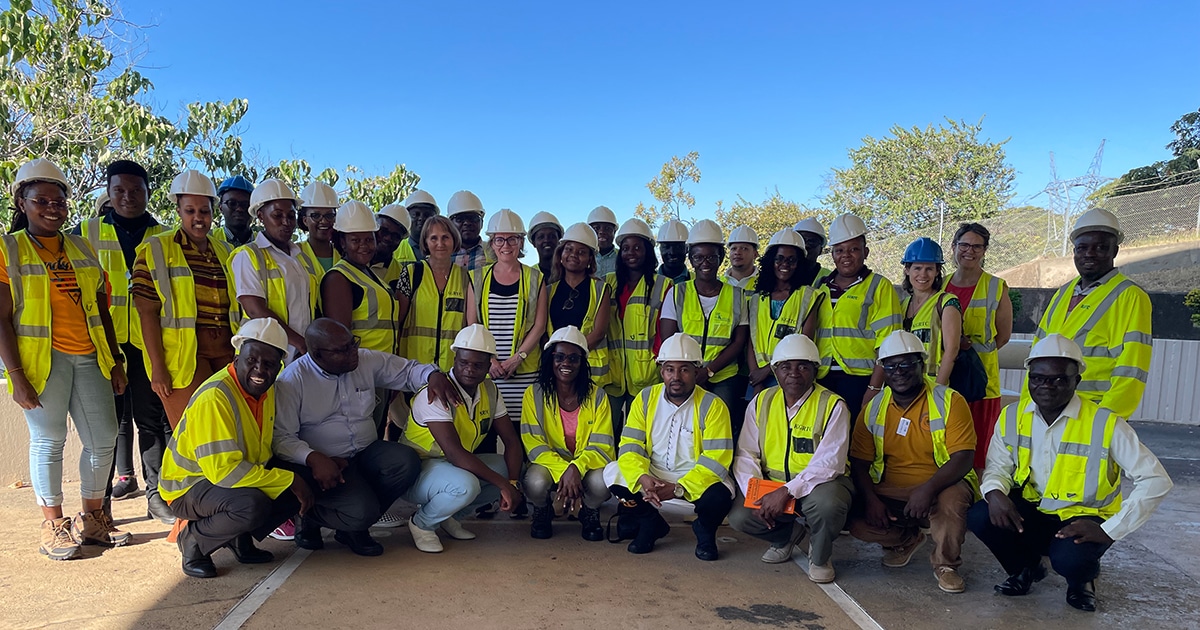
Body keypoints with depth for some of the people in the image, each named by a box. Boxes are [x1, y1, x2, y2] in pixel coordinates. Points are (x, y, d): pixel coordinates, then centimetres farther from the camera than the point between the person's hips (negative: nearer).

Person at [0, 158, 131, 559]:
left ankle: (92, 518, 20)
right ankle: (53, 526, 15)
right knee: (48, 441, 1)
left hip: (89, 358, 5)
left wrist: (115, 361, 12)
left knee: (104, 438, 4)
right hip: (42, 360, -5)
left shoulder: (82, 249, 14)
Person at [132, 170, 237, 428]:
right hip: (183, 355, -5)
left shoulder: (225, 251, 16)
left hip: (225, 352, 5)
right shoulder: (156, 250, 1)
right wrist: (158, 368, -11)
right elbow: (147, 313, -5)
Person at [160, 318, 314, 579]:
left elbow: (267, 448, 10)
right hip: (189, 486, -8)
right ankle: (194, 539, -7)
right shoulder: (214, 398, -27)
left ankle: (240, 538, 5)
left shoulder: (266, 389, 1)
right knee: (252, 505, -36)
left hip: (242, 477, 8)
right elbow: (223, 470, -32)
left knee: (305, 486, -10)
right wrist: (289, 480, -29)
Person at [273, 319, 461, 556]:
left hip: (367, 453, 6)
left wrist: (433, 375, -8)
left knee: (406, 461, -25)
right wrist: (313, 459, -30)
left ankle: (354, 527, -2)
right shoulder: (293, 380, -9)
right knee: (361, 510, -29)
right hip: (323, 464, -5)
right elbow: (281, 437, -13)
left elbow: (407, 370, 15)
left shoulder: (368, 360, 4)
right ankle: (312, 519, 8)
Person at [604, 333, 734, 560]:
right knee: (613, 472, -20)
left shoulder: (713, 406, -11)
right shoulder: (645, 399, -2)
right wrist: (642, 478, -28)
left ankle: (704, 529, 4)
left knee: (718, 496, -34)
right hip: (653, 477, 3)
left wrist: (678, 488, -29)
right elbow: (630, 446, -7)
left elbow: (716, 460, -18)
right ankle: (651, 524, 4)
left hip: (696, 481, -3)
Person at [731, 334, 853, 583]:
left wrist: (788, 492, -30)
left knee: (826, 503, -36)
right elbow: (745, 454, 0)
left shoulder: (833, 406, -11)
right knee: (739, 516, -20)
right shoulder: (762, 402, 2)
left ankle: (820, 556, 0)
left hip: (818, 484, -3)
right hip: (771, 483, 4)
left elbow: (829, 462, -20)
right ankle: (790, 534, 14)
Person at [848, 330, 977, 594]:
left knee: (952, 501, -36)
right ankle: (907, 539, 15)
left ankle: (946, 564, -4)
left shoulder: (950, 401, -8)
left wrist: (927, 490, -31)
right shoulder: (874, 408, 4)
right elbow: (859, 463, 2)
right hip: (889, 491, 4)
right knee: (858, 522, -21)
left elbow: (963, 459, -16)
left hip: (942, 486, -3)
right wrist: (870, 499, -16)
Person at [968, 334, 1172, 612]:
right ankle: (1025, 568, 10)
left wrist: (1109, 531, -20)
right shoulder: (1012, 416, -4)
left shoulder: (1106, 424, -16)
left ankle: (1082, 578, 7)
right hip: (1031, 511, 4)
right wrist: (995, 492, -23)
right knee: (979, 517, -23)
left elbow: (1156, 480, -16)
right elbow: (998, 466, 2)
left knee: (1068, 557, -35)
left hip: (1083, 517, -4)